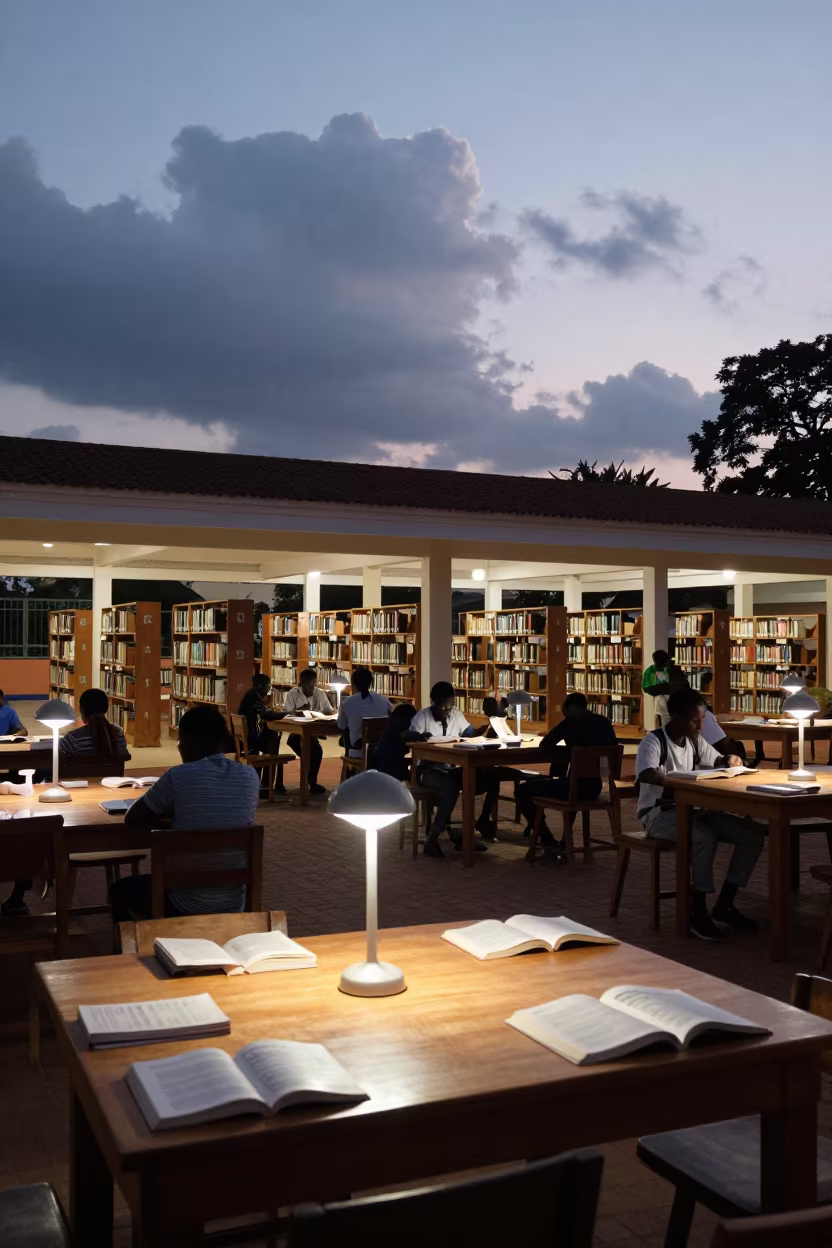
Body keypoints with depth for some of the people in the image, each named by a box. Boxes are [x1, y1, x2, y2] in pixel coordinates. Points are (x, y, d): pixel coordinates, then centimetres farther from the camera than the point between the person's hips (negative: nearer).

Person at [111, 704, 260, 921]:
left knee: (120, 891, 26)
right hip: (235, 903, 5)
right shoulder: (250, 776, -3)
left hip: (189, 905, -5)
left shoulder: (178, 777, -16)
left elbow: (132, 821, -2)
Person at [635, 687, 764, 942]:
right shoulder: (654, 741, -16)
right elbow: (646, 775, -35)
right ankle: (699, 913, -22)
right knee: (705, 837, -37)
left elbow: (717, 761, 24)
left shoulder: (695, 741, 8)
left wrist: (730, 760, -1)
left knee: (753, 834, -6)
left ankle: (723, 907, 0)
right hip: (658, 813, -8)